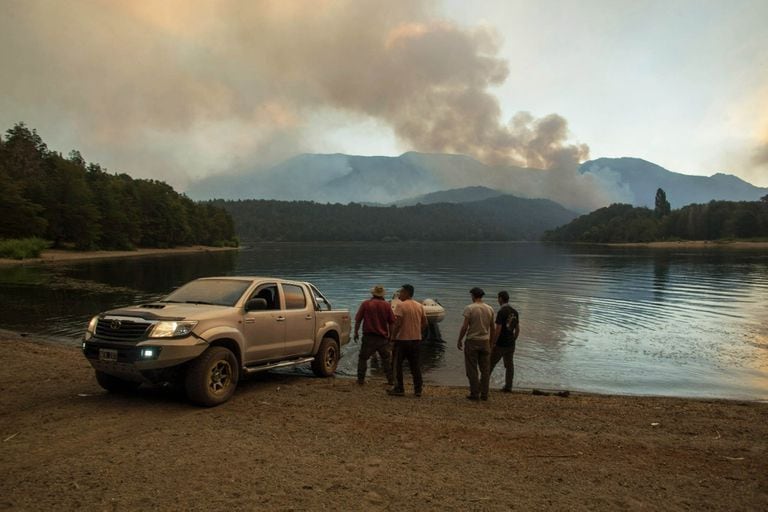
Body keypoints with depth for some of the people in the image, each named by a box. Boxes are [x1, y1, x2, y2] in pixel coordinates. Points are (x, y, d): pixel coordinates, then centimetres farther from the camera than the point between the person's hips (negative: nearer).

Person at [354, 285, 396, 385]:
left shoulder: (365, 304, -4)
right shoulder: (386, 305, 0)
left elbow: (358, 320, -2)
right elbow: (391, 322, 2)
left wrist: (356, 332, 8)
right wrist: (391, 335, 12)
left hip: (368, 336, -2)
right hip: (383, 337, 2)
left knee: (363, 358, 10)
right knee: (386, 359, 14)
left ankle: (360, 379, 7)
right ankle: (391, 380, 14)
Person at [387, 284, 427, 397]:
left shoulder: (400, 305, -12)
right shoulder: (420, 306, 8)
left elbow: (397, 323, -18)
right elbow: (424, 323, 9)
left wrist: (393, 337, -10)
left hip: (402, 339, -6)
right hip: (416, 339, 6)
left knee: (398, 365, 5)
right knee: (415, 365, 12)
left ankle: (399, 389, 8)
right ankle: (418, 389, 13)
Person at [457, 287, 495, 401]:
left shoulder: (469, 308, -10)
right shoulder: (490, 309, 6)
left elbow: (465, 327, -13)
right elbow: (492, 328, 10)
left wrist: (459, 341, -3)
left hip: (472, 341, -4)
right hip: (485, 342, 5)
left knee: (472, 369, 3)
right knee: (485, 369, 10)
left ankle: (475, 394, 4)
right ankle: (484, 394, 12)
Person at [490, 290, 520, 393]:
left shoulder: (501, 312, -17)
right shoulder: (515, 312, 5)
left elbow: (498, 330, -20)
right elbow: (517, 329, 10)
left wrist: (492, 345, -14)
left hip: (500, 345, -7)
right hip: (511, 344, 7)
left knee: (490, 364, 4)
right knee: (509, 365, 11)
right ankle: (508, 387, 13)